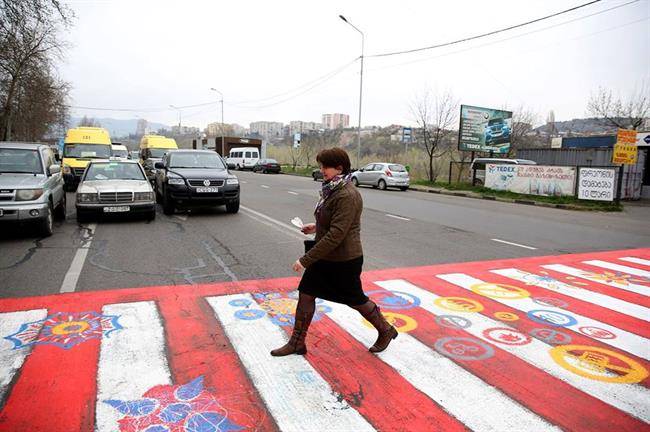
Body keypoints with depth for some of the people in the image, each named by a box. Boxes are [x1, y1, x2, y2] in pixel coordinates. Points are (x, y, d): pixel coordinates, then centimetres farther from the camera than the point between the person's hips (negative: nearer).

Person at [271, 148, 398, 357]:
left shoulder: (347, 196, -27)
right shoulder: (333, 190, 4)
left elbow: (336, 235, -30)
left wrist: (306, 260, -27)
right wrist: (317, 226, 9)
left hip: (344, 261, -9)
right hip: (325, 257, 9)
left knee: (355, 299, 11)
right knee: (305, 294, 9)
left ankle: (386, 331, 36)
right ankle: (297, 343, 23)